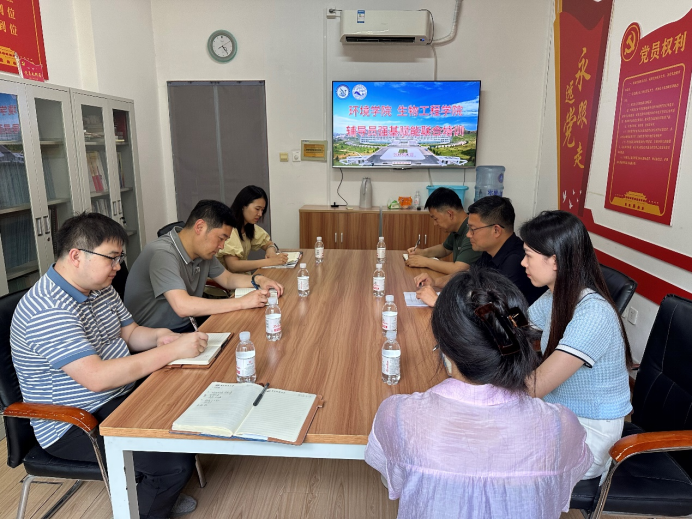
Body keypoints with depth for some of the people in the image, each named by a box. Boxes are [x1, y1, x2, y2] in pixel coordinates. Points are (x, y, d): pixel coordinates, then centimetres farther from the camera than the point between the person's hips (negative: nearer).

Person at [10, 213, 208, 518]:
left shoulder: (100, 287, 3)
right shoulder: (47, 310, -26)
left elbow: (129, 332, 14)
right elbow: (97, 378, -34)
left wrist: (158, 336, -9)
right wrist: (172, 351, -32)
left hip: (121, 396, 9)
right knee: (175, 463, -22)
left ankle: (161, 493, 25)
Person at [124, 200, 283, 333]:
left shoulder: (202, 250, 3)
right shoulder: (163, 254, -23)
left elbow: (227, 279, 18)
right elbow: (182, 306, -34)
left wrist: (258, 280, -3)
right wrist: (242, 302, -29)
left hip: (186, 327, 8)